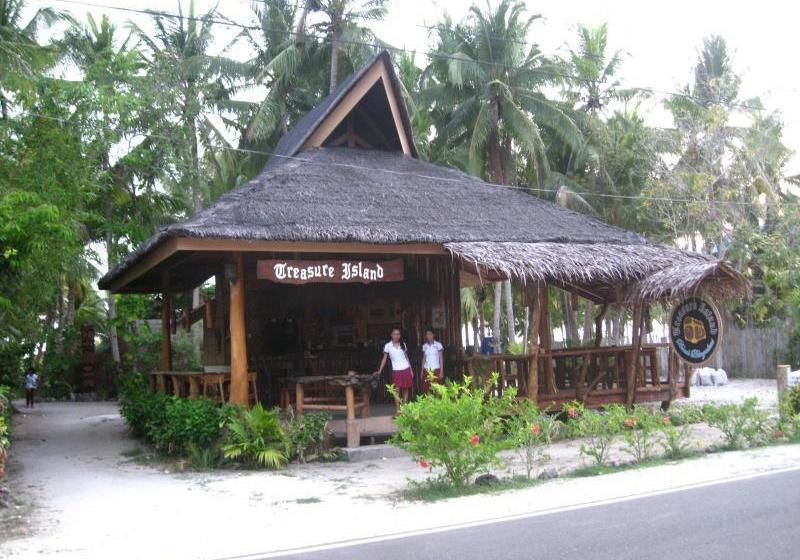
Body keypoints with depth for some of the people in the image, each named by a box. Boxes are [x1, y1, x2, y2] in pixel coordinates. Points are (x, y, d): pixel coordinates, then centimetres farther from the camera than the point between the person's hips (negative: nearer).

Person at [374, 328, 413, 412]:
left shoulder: (403, 344, 7)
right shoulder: (388, 346, -1)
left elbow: (406, 357, 12)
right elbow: (384, 359, 1)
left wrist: (411, 370, 9)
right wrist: (379, 371, -5)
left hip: (406, 369, 3)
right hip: (396, 371, -3)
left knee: (406, 389, 6)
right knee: (397, 390, -9)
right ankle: (398, 410, -6)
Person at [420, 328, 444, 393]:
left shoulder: (438, 345, -1)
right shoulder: (424, 346, 9)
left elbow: (441, 359, -1)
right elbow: (424, 359, 14)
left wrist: (441, 371, -7)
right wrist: (422, 371, 8)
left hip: (436, 370, -3)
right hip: (426, 370, 3)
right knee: (427, 390, -4)